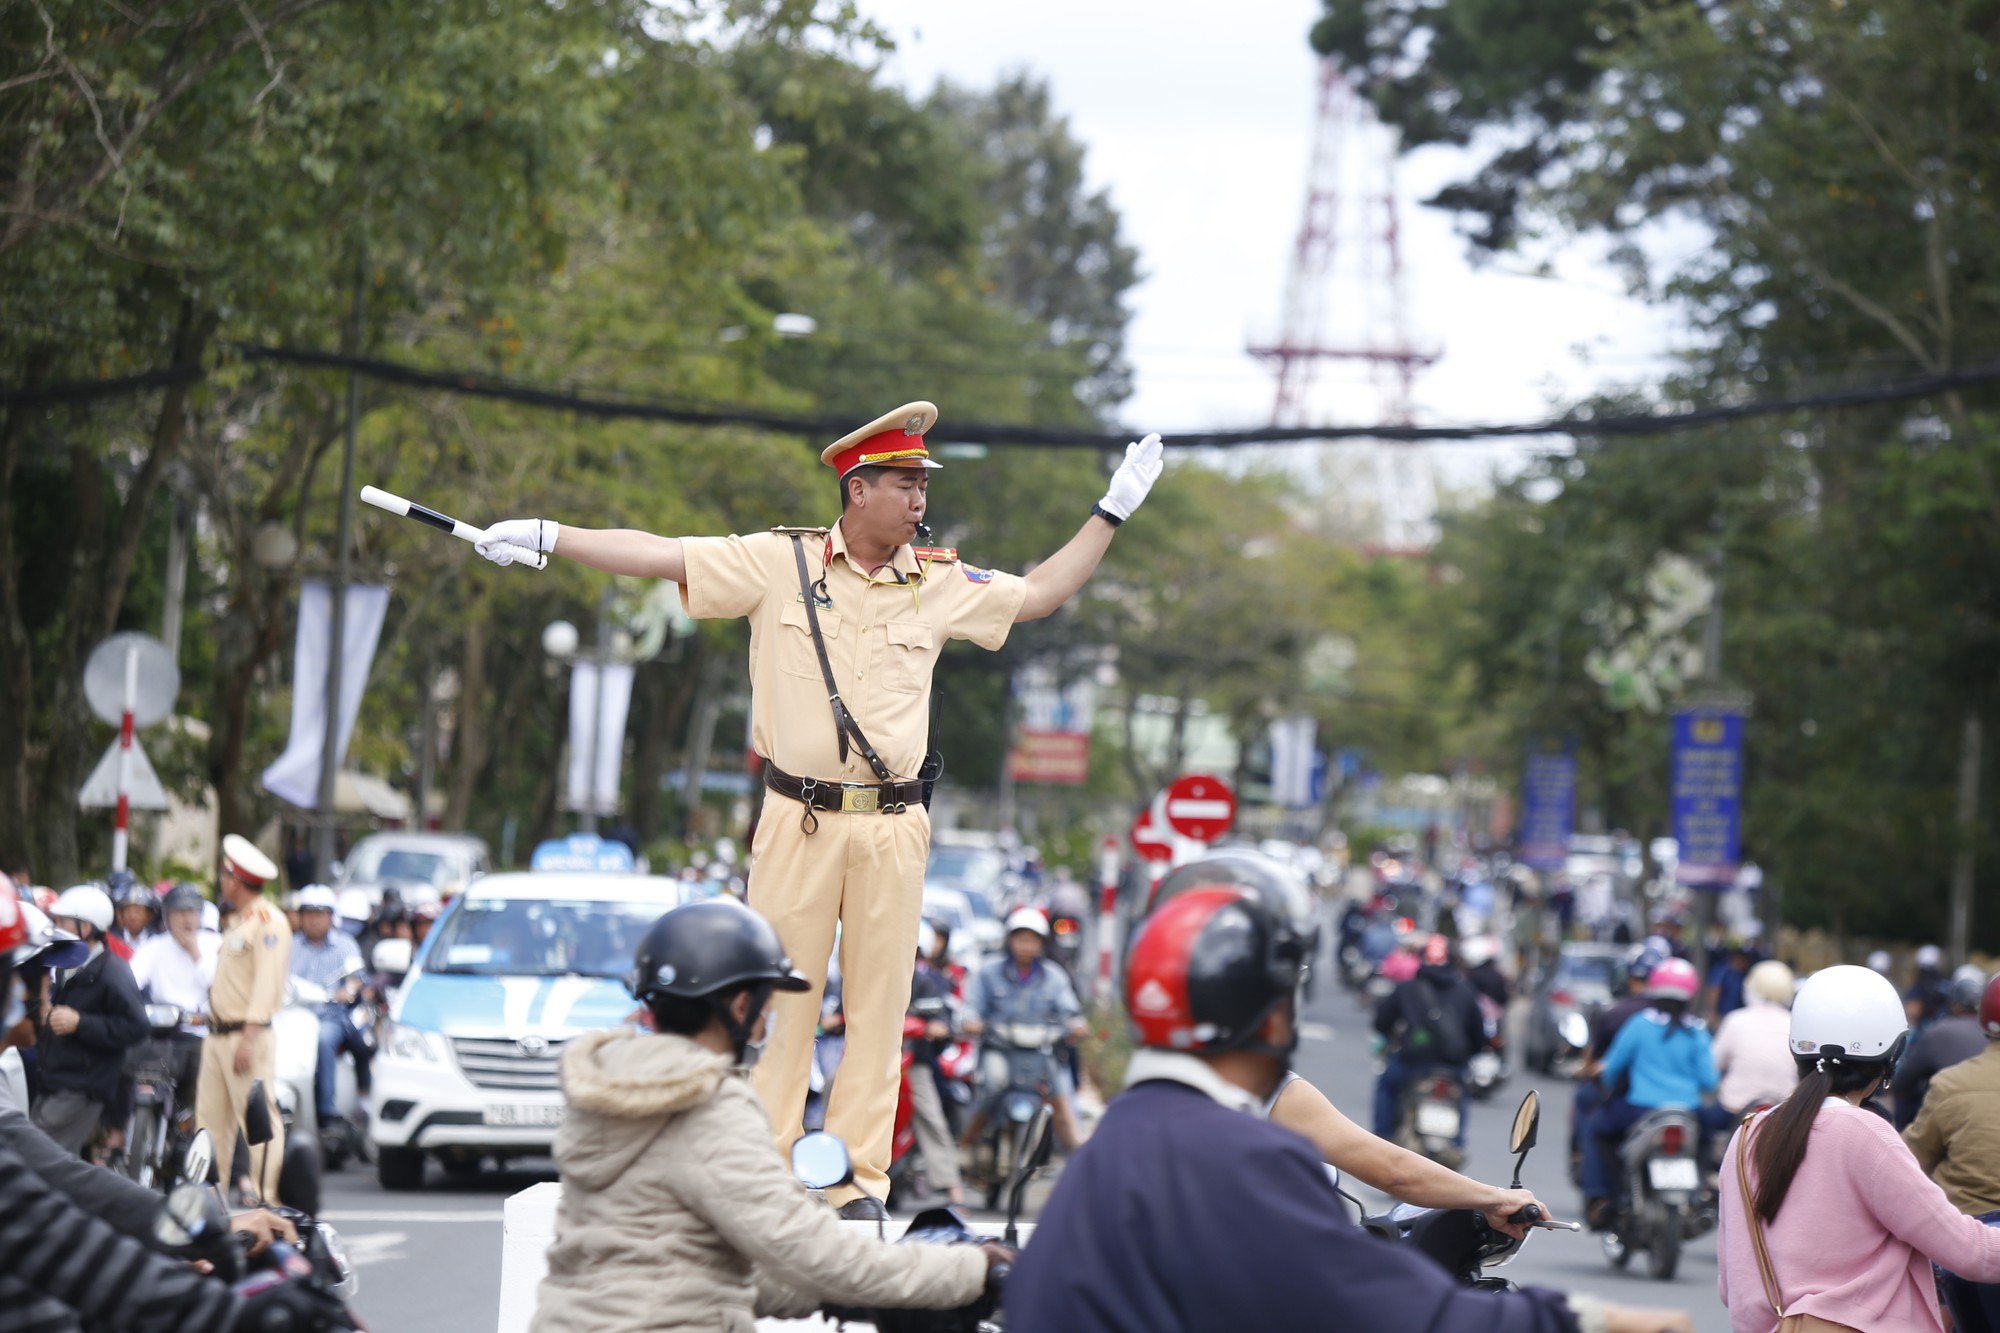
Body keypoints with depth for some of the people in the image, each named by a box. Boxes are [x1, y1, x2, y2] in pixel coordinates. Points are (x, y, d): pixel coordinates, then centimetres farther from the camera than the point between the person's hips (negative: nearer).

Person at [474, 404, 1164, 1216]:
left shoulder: (940, 584, 11)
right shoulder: (779, 563, 3)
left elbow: (1040, 594, 22)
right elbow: (662, 556, 2)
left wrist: (1111, 513, 19)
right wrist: (548, 535, -2)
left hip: (892, 827, 2)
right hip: (798, 820, -2)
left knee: (878, 1002, 2)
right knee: (780, 995, -1)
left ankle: (859, 1174, 9)